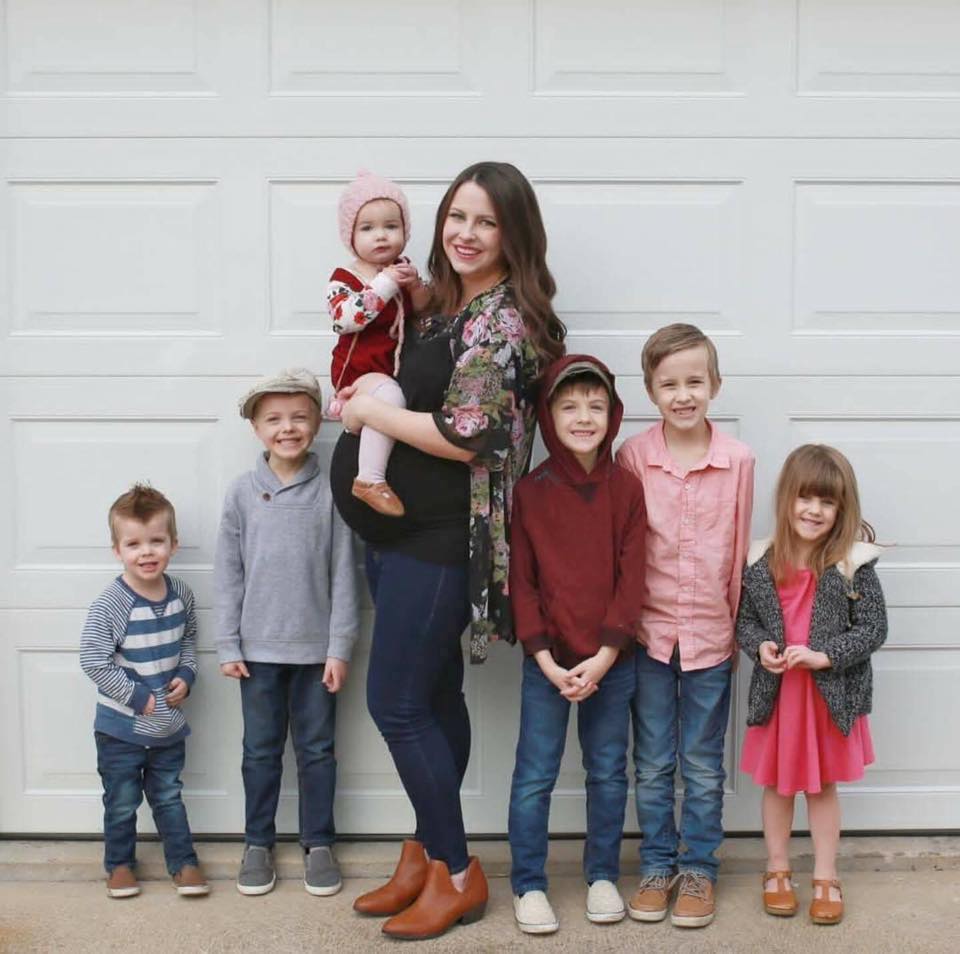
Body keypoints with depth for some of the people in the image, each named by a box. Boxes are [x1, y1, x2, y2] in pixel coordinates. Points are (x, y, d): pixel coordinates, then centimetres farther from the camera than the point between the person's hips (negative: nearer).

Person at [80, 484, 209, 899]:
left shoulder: (181, 594, -5)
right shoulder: (108, 605, -22)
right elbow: (94, 662, -21)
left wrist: (186, 675, -4)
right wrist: (138, 697, -20)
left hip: (169, 724, 4)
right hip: (121, 726, -4)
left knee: (169, 795, 19)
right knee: (122, 801, 13)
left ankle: (183, 861, 31)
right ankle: (119, 864, 33)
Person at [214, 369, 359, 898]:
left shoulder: (329, 491, -5)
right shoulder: (242, 492, -2)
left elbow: (343, 574, -4)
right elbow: (228, 573, 1)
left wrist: (340, 648, -6)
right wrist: (228, 646, -1)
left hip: (315, 647, -1)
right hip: (258, 647, 1)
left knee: (317, 749, 11)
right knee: (260, 750, 12)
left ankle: (319, 842, 24)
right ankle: (258, 843, 26)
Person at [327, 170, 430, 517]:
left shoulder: (403, 270, 7)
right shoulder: (343, 279, -9)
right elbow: (344, 319, -28)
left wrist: (416, 287, -13)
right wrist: (384, 285, -26)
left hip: (400, 367, 7)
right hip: (360, 367, -7)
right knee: (389, 397, -34)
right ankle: (370, 480, -32)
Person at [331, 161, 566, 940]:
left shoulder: (503, 319, -15)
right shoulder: (445, 305, 12)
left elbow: (463, 437, -22)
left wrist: (368, 412, -12)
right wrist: (366, 402, 3)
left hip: (441, 538, -9)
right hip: (400, 528, 9)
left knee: (396, 702, -3)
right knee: (434, 696, 16)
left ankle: (458, 874, 12)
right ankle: (429, 856, 29)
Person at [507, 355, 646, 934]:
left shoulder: (627, 489, -2)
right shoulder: (531, 491, -3)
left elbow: (632, 579, -6)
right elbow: (522, 581, -4)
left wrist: (603, 657, -13)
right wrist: (545, 658, -12)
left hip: (612, 662, 1)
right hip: (546, 662, -1)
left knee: (609, 773, 13)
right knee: (534, 777, 6)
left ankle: (603, 876, 30)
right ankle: (529, 885, 20)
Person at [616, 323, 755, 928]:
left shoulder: (738, 459, -6)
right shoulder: (633, 456, -7)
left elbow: (740, 548, 1)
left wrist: (734, 624, 4)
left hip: (710, 634, 0)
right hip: (649, 629, 0)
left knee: (703, 765, 12)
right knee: (652, 764, 12)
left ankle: (700, 868, 28)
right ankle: (657, 865, 28)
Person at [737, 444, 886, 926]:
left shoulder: (853, 563, -11)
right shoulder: (761, 560, -4)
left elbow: (874, 628, -9)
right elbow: (744, 619, 5)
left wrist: (824, 655, -20)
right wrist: (759, 648, -15)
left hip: (831, 695, -2)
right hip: (775, 692, 2)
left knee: (823, 786, 13)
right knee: (777, 784, 15)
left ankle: (825, 877, 29)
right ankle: (777, 871, 33)